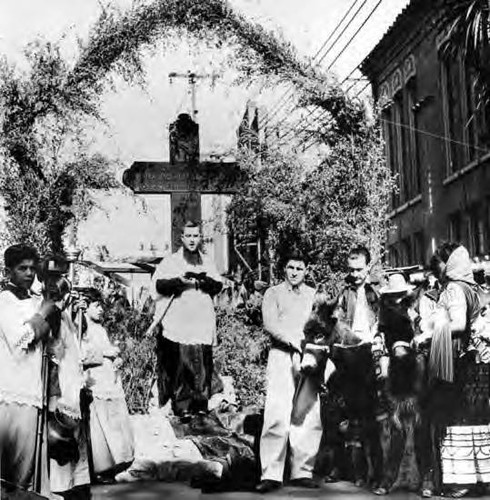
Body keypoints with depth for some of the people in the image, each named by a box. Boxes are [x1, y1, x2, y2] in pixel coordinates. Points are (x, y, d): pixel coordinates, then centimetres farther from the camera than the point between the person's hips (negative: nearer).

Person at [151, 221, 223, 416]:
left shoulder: (207, 262, 18)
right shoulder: (170, 261, 7)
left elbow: (218, 286, 7)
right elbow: (159, 284, -6)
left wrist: (204, 281, -12)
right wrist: (179, 281, -20)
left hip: (202, 326, 3)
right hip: (176, 325, -3)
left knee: (202, 368, 1)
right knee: (178, 366, -6)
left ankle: (201, 407, 7)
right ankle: (180, 407, -1)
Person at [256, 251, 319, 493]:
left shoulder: (313, 295, 19)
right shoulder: (273, 293, 10)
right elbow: (270, 323, -4)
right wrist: (294, 341, -16)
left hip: (309, 358, 3)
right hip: (282, 355, -3)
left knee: (309, 417, 0)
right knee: (277, 416, -11)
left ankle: (302, 471, 8)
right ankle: (271, 474, -9)